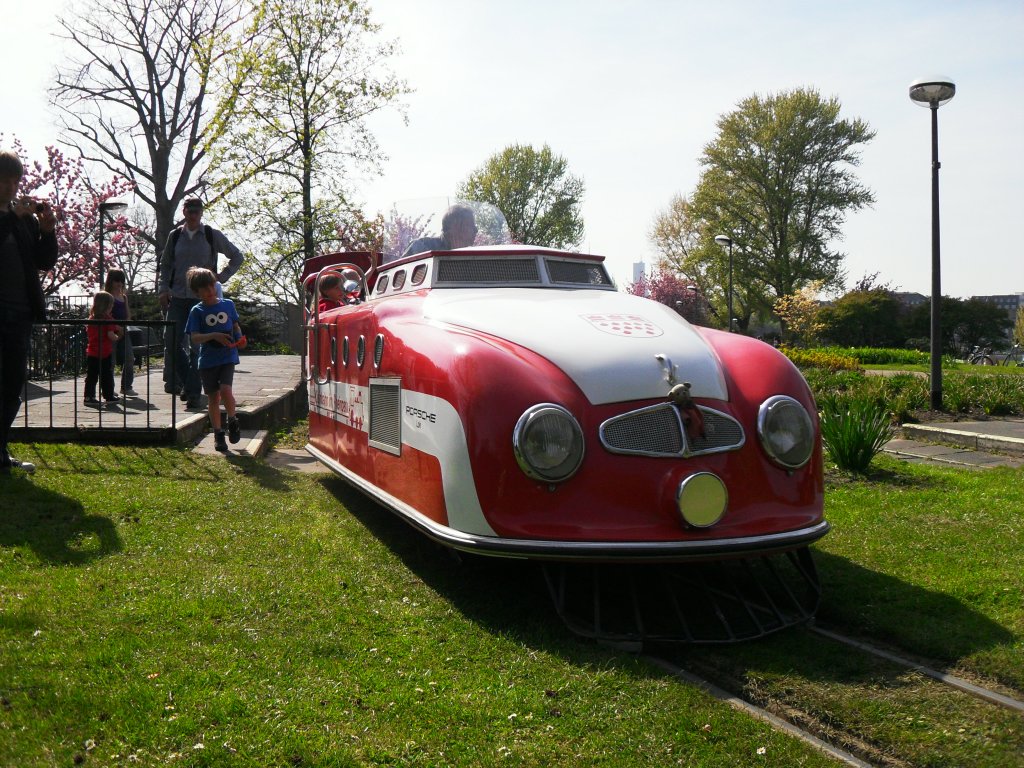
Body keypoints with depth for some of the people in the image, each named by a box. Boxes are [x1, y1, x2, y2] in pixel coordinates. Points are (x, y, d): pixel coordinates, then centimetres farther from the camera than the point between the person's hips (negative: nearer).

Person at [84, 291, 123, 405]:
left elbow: (88, 334, 17)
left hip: (91, 353, 5)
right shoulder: (108, 319, -10)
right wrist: (118, 337, 2)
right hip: (105, 352, -5)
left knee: (91, 375, 6)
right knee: (106, 375, 6)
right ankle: (109, 396, 13)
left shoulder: (91, 318, 8)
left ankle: (89, 396, 3)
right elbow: (110, 335, -19)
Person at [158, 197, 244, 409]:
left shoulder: (212, 236, 2)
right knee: (172, 341, -3)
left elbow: (237, 257, 11)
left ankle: (192, 392, 3)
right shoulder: (175, 236, 9)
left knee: (197, 346, -2)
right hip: (178, 297, 3)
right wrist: (164, 290, 8)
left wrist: (222, 277, 2)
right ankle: (176, 381, 19)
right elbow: (165, 265, 18)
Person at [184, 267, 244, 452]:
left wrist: (240, 339, -4)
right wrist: (214, 336, -25)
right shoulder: (197, 311, -2)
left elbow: (235, 326, 17)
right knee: (213, 397, 6)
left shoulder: (228, 304, 5)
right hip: (207, 359, 0)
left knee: (225, 390, -17)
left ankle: (232, 421, 9)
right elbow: (195, 338, -9)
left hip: (227, 356, 0)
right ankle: (218, 434, 18)